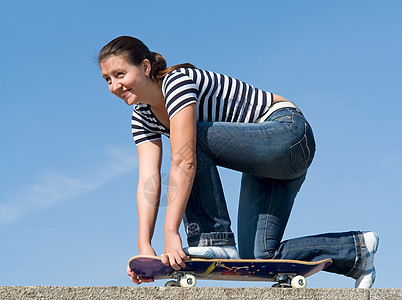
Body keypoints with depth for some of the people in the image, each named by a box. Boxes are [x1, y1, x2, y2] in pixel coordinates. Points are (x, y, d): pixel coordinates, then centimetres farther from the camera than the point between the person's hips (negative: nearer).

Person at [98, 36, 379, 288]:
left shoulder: (177, 81, -22)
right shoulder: (142, 116, 5)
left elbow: (184, 163, -31)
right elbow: (148, 181, -4)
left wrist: (171, 233, -34)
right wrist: (145, 246, -15)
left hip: (289, 134, -9)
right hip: (263, 167, 9)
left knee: (193, 140, -26)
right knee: (259, 256, -2)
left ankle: (214, 239, -17)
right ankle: (356, 249, 13)